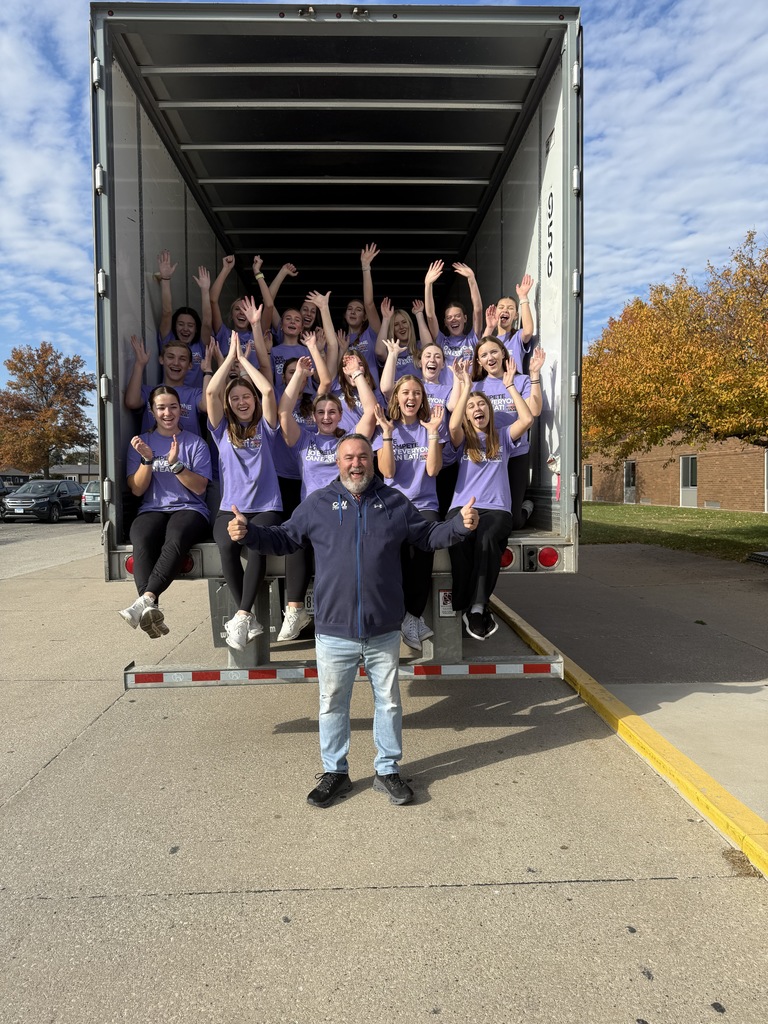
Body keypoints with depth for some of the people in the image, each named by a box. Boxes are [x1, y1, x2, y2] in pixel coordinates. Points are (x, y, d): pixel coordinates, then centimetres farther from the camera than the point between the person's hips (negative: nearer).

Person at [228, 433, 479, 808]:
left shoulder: (395, 502, 6)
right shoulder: (317, 503, 4)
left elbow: (428, 536, 13)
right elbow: (284, 539, 10)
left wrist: (460, 525, -3)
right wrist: (248, 534, -5)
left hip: (383, 631, 1)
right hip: (334, 630, 0)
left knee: (388, 702, 13)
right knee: (332, 704, 13)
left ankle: (387, 771, 32)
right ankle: (335, 772, 32)